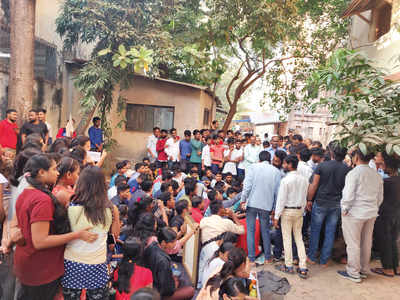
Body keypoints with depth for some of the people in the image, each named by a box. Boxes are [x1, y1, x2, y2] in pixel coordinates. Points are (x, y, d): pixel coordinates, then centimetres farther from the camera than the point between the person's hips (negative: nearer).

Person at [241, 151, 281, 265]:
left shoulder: (252, 167, -2)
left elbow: (247, 185, -10)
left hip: (252, 203, -2)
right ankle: (268, 258, 22)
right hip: (267, 205, 2)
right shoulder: (276, 171, 5)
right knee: (265, 231, 14)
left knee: (250, 230, 5)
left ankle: (251, 259, 7)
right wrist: (275, 207, 12)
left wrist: (243, 200, -4)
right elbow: (277, 191, 5)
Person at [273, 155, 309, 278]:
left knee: (287, 238, 7)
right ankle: (303, 268, 12)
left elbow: (281, 200, -15)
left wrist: (276, 217, -9)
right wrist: (302, 211, 18)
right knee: (299, 238, 12)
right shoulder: (304, 179, 0)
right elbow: (305, 198, 7)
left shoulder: (286, 180, -18)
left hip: (287, 211, -5)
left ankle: (288, 266, 16)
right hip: (299, 210, 6)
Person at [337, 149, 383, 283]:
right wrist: (374, 208, 20)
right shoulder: (377, 175, 6)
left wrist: (344, 209, -6)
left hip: (355, 214, -7)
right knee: (366, 243, 17)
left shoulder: (354, 173, -16)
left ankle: (353, 273, 13)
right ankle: (364, 270, 30)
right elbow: (380, 198, 11)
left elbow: (348, 195, -19)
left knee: (353, 244, 4)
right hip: (371, 214, 7)